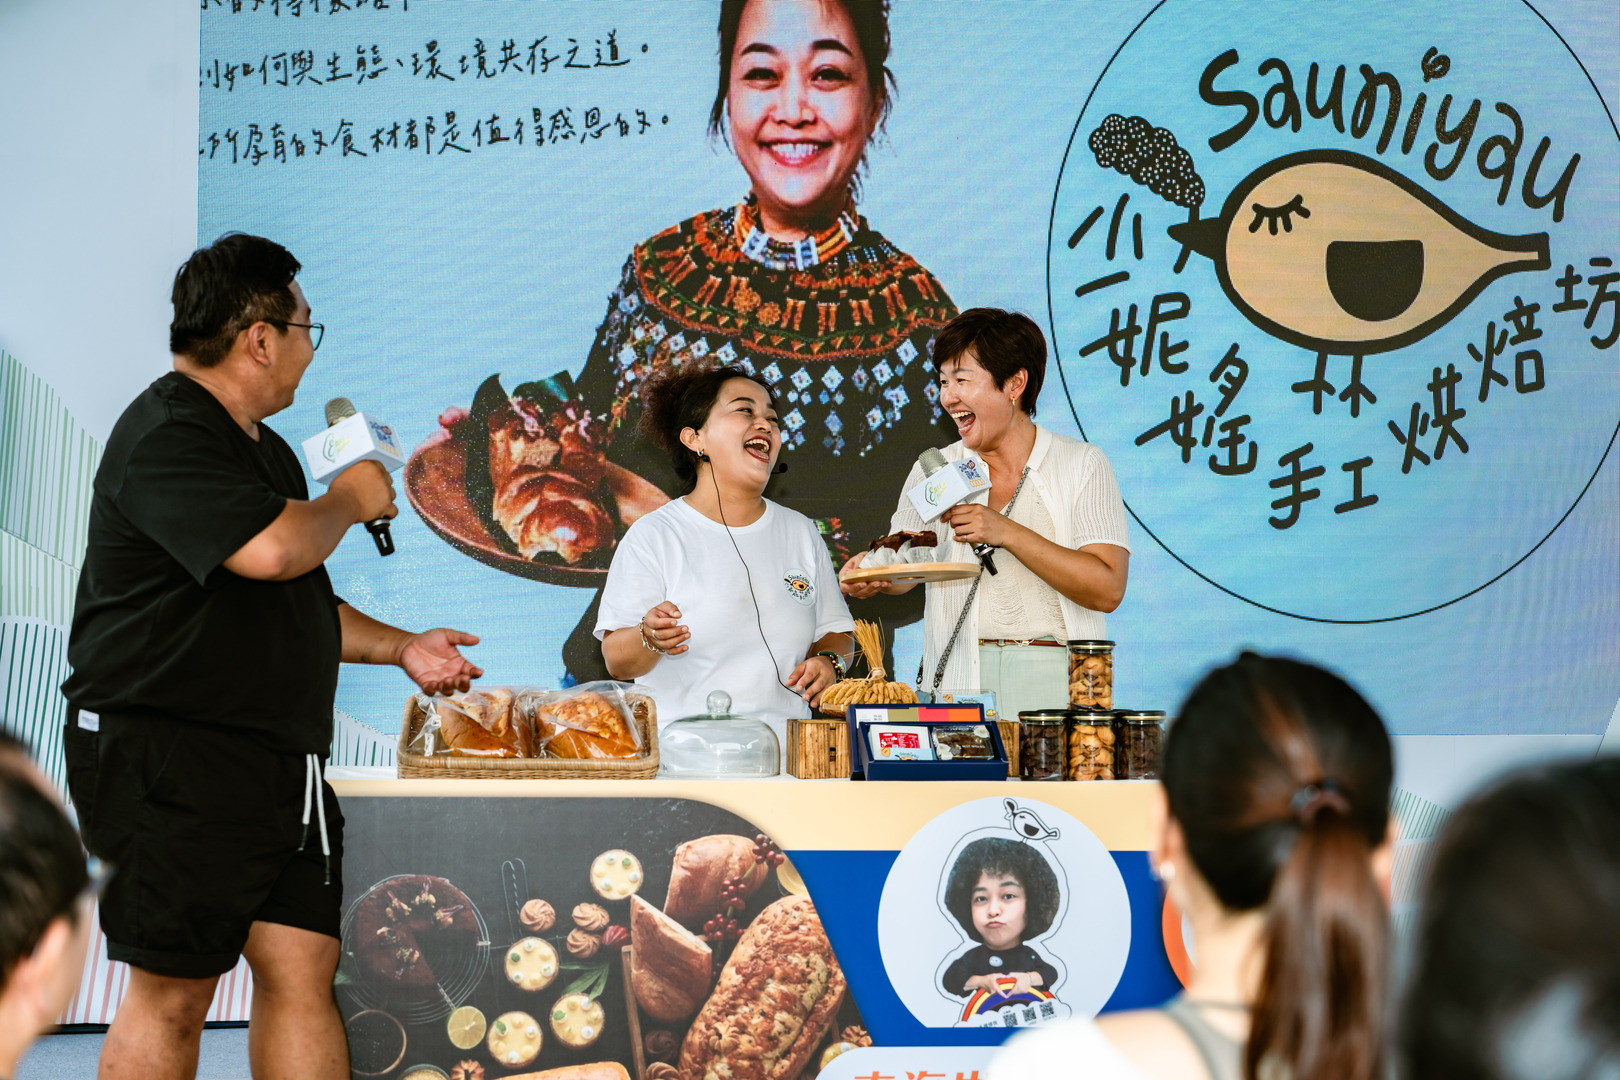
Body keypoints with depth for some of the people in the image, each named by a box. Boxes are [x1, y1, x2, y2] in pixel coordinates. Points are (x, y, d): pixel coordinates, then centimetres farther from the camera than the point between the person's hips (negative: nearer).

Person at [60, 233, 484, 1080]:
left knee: (302, 971, 3)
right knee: (174, 992, -5)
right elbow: (269, 549, -29)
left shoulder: (264, 450, 20)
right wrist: (351, 501, -9)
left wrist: (400, 648, 21)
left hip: (280, 757, 9)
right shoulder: (165, 437, -13)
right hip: (171, 757, -9)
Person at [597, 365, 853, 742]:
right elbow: (617, 661, -2)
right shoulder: (653, 536, 2)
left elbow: (835, 630, 23)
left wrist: (828, 662, 2)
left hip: (782, 747, 4)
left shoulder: (801, 532, 16)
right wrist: (649, 639, -22)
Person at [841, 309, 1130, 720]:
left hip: (1052, 686, -2)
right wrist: (872, 572, -7)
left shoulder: (1082, 466, 4)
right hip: (954, 682, 2)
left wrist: (1007, 533, -12)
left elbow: (1108, 590, -6)